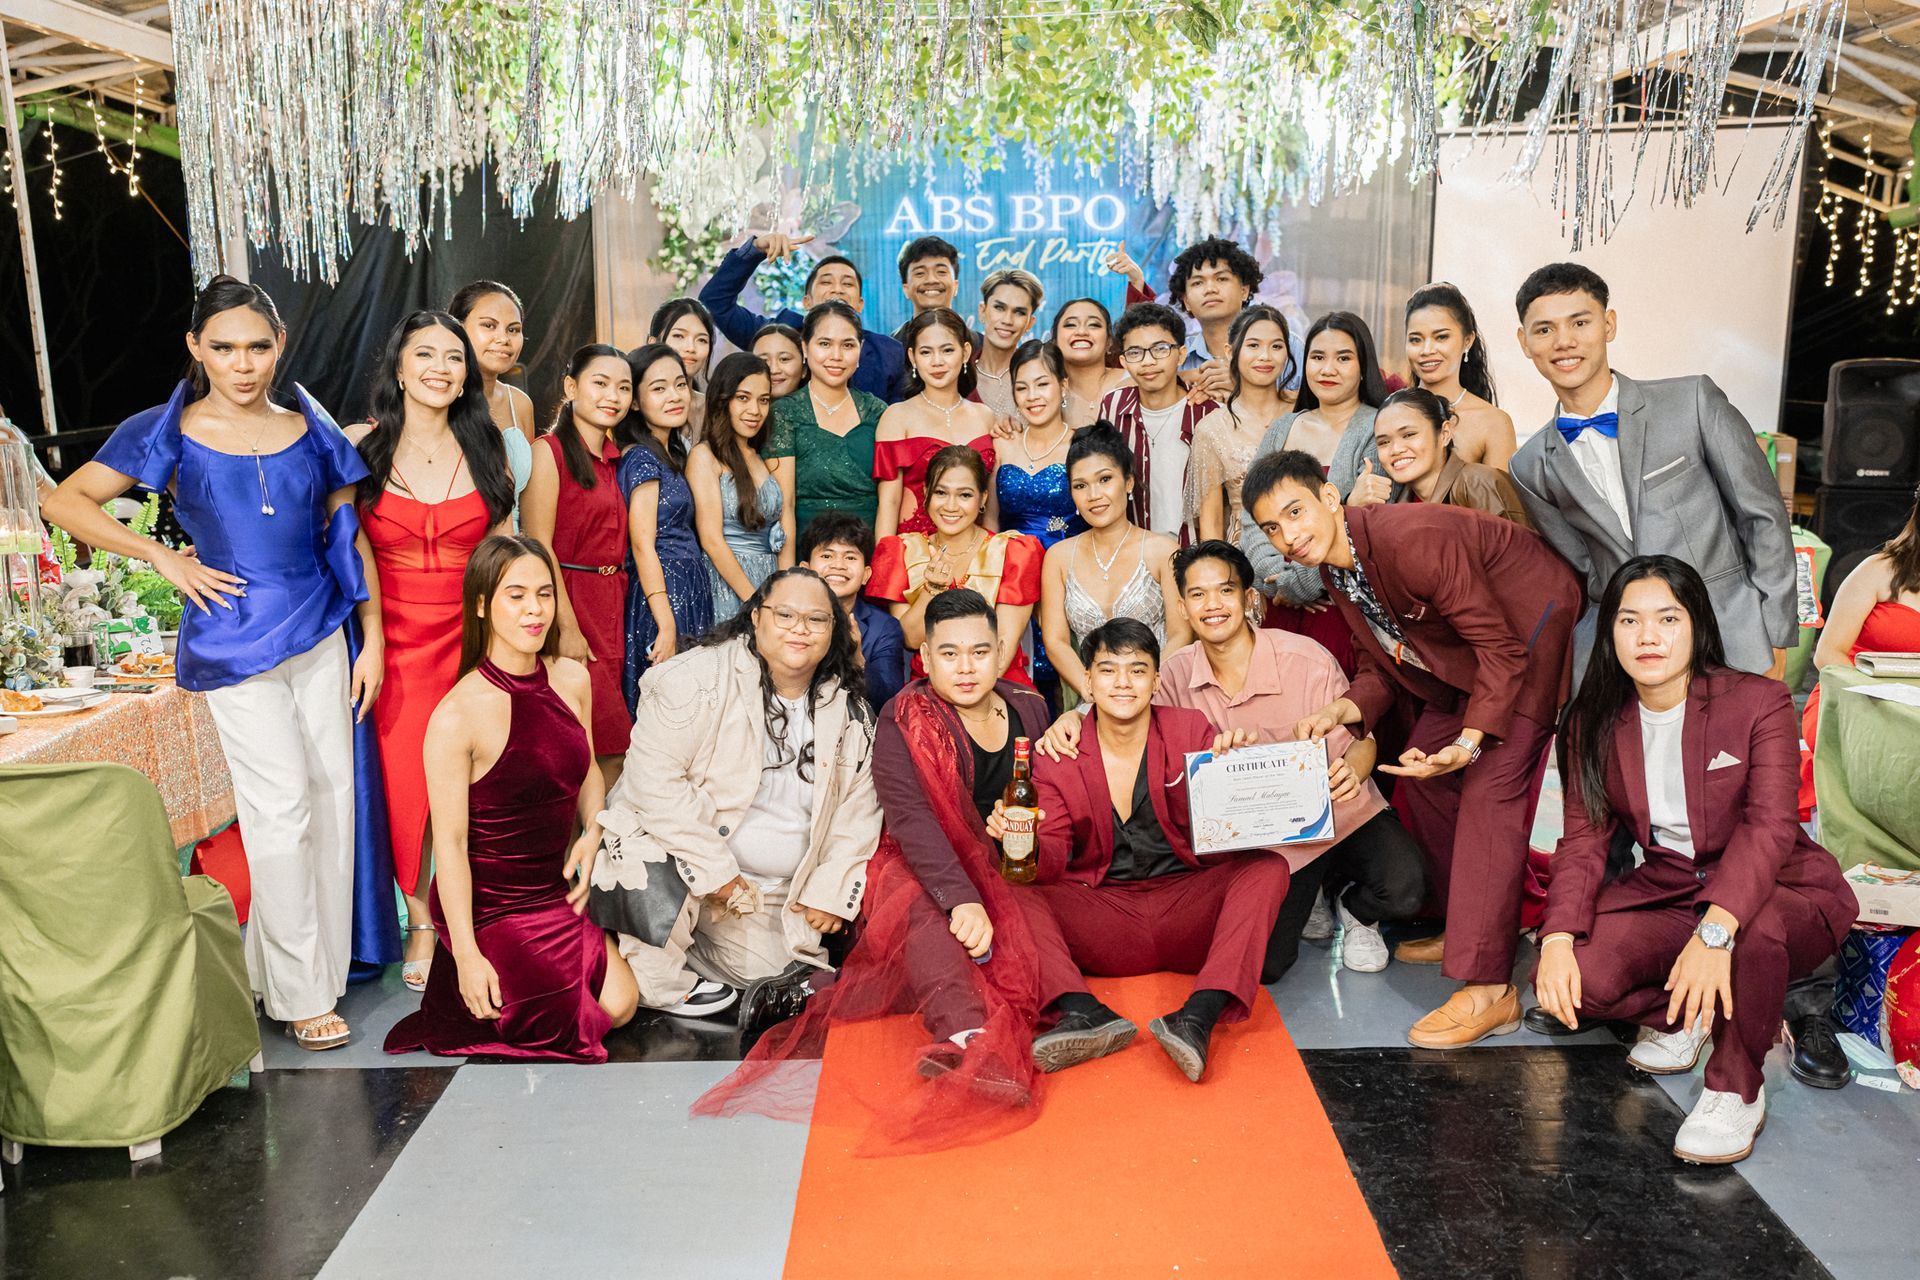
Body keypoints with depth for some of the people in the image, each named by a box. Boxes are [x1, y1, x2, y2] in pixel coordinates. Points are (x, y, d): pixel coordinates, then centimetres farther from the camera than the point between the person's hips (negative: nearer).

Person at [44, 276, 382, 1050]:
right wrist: (164, 559, -8)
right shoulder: (169, 434, -1)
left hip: (320, 636, 4)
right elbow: (64, 502, 0)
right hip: (235, 646, -4)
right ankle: (300, 995, 8)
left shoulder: (311, 431, 6)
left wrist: (372, 638, 4)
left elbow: (350, 538, 9)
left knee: (333, 800, 6)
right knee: (284, 809, -5)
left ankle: (282, 963, 24)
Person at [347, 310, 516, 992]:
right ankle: (421, 923, 19)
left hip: (472, 636, 1)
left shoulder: (485, 448, 6)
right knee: (405, 783, 0)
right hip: (395, 642, -1)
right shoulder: (362, 445, 0)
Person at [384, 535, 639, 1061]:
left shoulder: (573, 679, -2)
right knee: (574, 1018, -10)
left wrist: (593, 834, -2)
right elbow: (449, 843, -18)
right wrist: (467, 955, -18)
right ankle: (461, 982, 14)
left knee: (621, 1003, -3)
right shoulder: (457, 715, -22)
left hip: (554, 893, 6)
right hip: (488, 906, -6)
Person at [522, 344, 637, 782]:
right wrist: (567, 627, -18)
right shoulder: (550, 451, -6)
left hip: (611, 607, 7)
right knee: (613, 748, -8)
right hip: (569, 602, -7)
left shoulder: (614, 457, 16)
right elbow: (539, 547, -12)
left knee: (611, 753, 6)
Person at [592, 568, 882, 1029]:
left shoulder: (851, 715, 2)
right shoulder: (699, 679, -15)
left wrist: (831, 893, -1)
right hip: (669, 850, -5)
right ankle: (663, 981, -1)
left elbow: (858, 812, 9)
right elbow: (654, 778, -22)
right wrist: (716, 871, -22)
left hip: (772, 895, 5)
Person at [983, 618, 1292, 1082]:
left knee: (1268, 867, -24)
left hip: (1187, 912, 0)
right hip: (1099, 913, 0)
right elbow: (1052, 865, -4)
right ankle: (1085, 1014, -41)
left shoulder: (1190, 730, 3)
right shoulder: (1058, 755, 2)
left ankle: (1199, 1017, -38)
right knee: (1007, 887, -21)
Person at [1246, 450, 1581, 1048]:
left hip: (1529, 625, -10)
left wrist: (1469, 742, -37)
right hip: (1464, 645, 10)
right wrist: (1341, 711, -16)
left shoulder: (1413, 539, -32)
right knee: (1419, 776, 9)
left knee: (1489, 789, -19)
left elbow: (1502, 647, -29)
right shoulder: (1335, 568, -3)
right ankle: (1468, 929, 24)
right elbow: (1382, 666, 4)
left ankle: (1489, 988, -19)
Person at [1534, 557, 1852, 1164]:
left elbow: (1769, 827, -25)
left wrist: (1715, 931, -42)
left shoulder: (1759, 702, -13)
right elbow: (1586, 838, -5)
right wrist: (1558, 939, -23)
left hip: (1778, 893, -3)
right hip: (1664, 892, 4)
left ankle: (1737, 1088, -11)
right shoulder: (1595, 723, 0)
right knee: (1572, 977, -23)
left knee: (1754, 928, -40)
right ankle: (1683, 1015, 11)